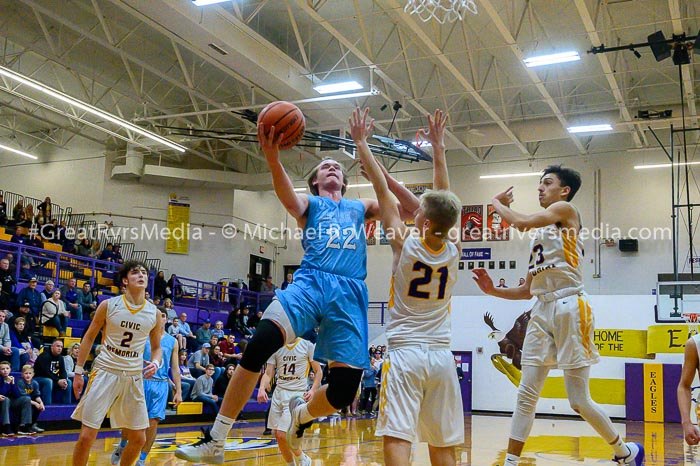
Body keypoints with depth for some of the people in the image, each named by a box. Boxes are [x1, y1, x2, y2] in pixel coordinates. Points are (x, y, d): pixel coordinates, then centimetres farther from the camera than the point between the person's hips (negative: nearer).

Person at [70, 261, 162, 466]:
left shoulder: (154, 313, 2)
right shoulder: (108, 305, -4)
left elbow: (157, 347, 13)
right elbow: (89, 337, 5)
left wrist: (156, 363, -9)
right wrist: (78, 372, 2)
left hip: (134, 377, 3)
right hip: (105, 371, -3)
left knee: (139, 439, 6)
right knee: (87, 436, -6)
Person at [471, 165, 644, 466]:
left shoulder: (565, 210, 1)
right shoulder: (539, 233, 22)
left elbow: (521, 222, -14)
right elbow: (527, 291, 21)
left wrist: (497, 203, 5)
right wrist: (492, 290, 7)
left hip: (570, 308, -7)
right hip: (542, 311, 7)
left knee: (579, 400, -1)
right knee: (526, 395, 0)